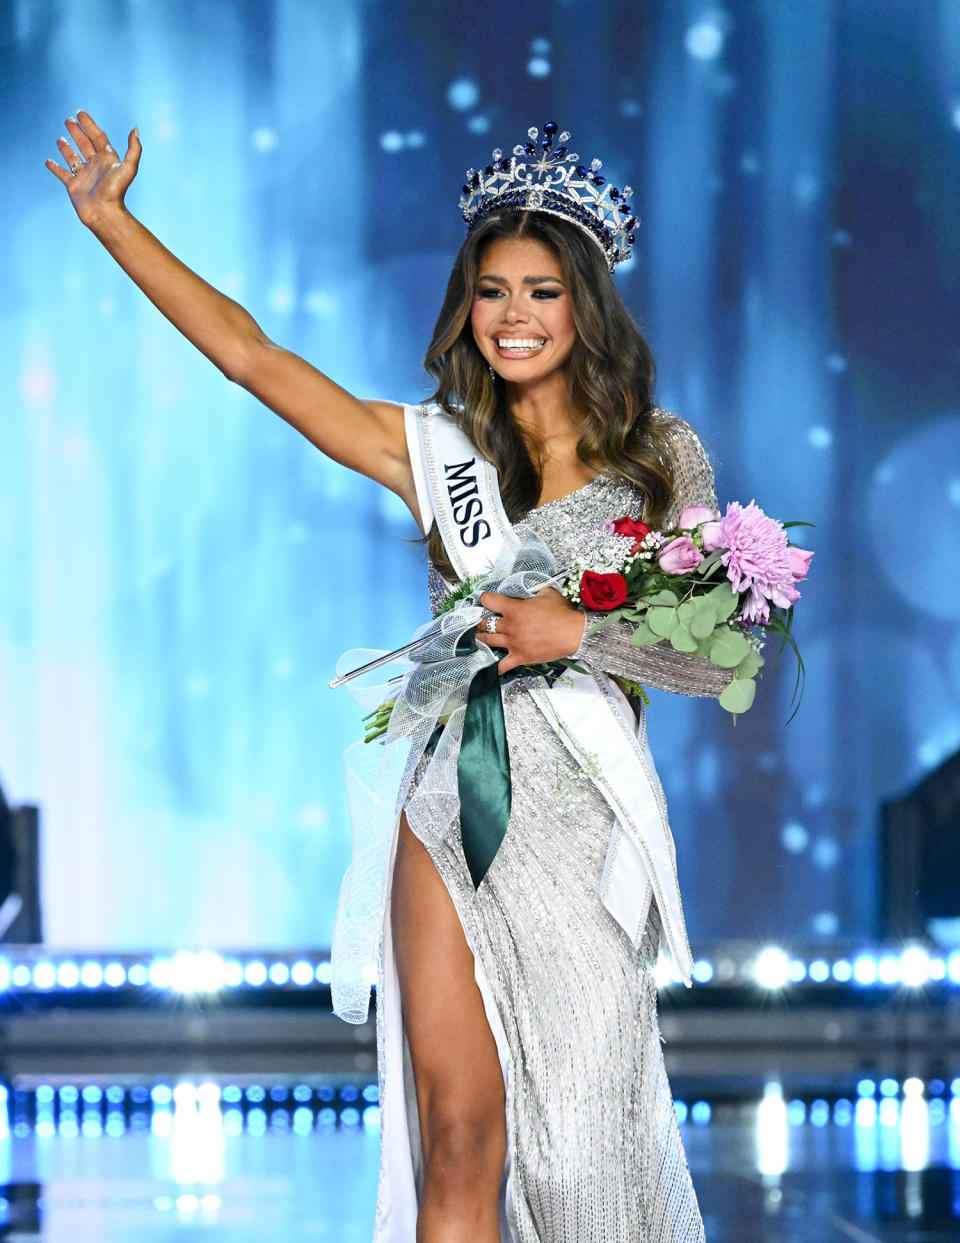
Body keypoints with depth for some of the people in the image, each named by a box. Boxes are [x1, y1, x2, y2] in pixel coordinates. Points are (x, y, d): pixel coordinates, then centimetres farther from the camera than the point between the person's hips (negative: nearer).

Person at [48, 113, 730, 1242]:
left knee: (580, 1140, 1)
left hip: (586, 822, -1)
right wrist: (113, 223, 4)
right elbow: (247, 353, 6)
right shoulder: (436, 450, 8)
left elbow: (717, 658, 2)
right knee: (458, 1139, -3)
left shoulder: (659, 456, 5)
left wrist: (575, 631, -13)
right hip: (452, 809, 1)